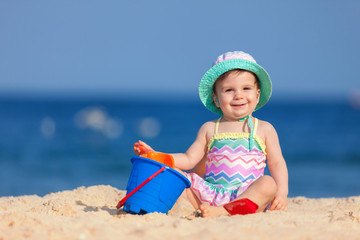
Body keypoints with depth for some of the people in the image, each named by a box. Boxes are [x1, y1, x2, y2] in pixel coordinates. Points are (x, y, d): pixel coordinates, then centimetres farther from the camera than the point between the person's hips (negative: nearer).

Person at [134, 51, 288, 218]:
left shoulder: (264, 129, 11)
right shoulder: (209, 129, 16)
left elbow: (277, 163, 10)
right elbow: (188, 160, 15)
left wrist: (281, 193, -7)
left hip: (248, 195, -2)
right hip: (212, 193, 2)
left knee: (268, 183, -33)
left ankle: (223, 211, -44)